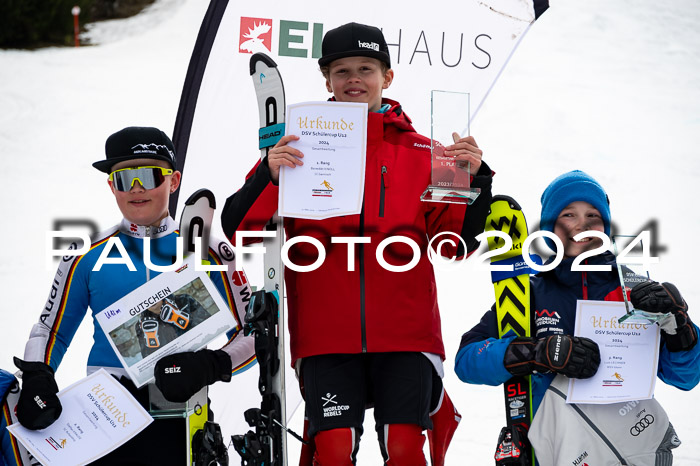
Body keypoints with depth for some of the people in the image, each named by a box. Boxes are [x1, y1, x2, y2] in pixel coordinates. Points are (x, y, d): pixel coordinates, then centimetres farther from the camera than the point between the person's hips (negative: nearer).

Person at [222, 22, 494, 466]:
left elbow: (455, 242, 7)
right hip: (326, 337, 0)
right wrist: (268, 175, -17)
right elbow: (238, 228, 1)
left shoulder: (421, 153, 9)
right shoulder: (300, 148, 7)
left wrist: (476, 181, -9)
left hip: (406, 335, 1)